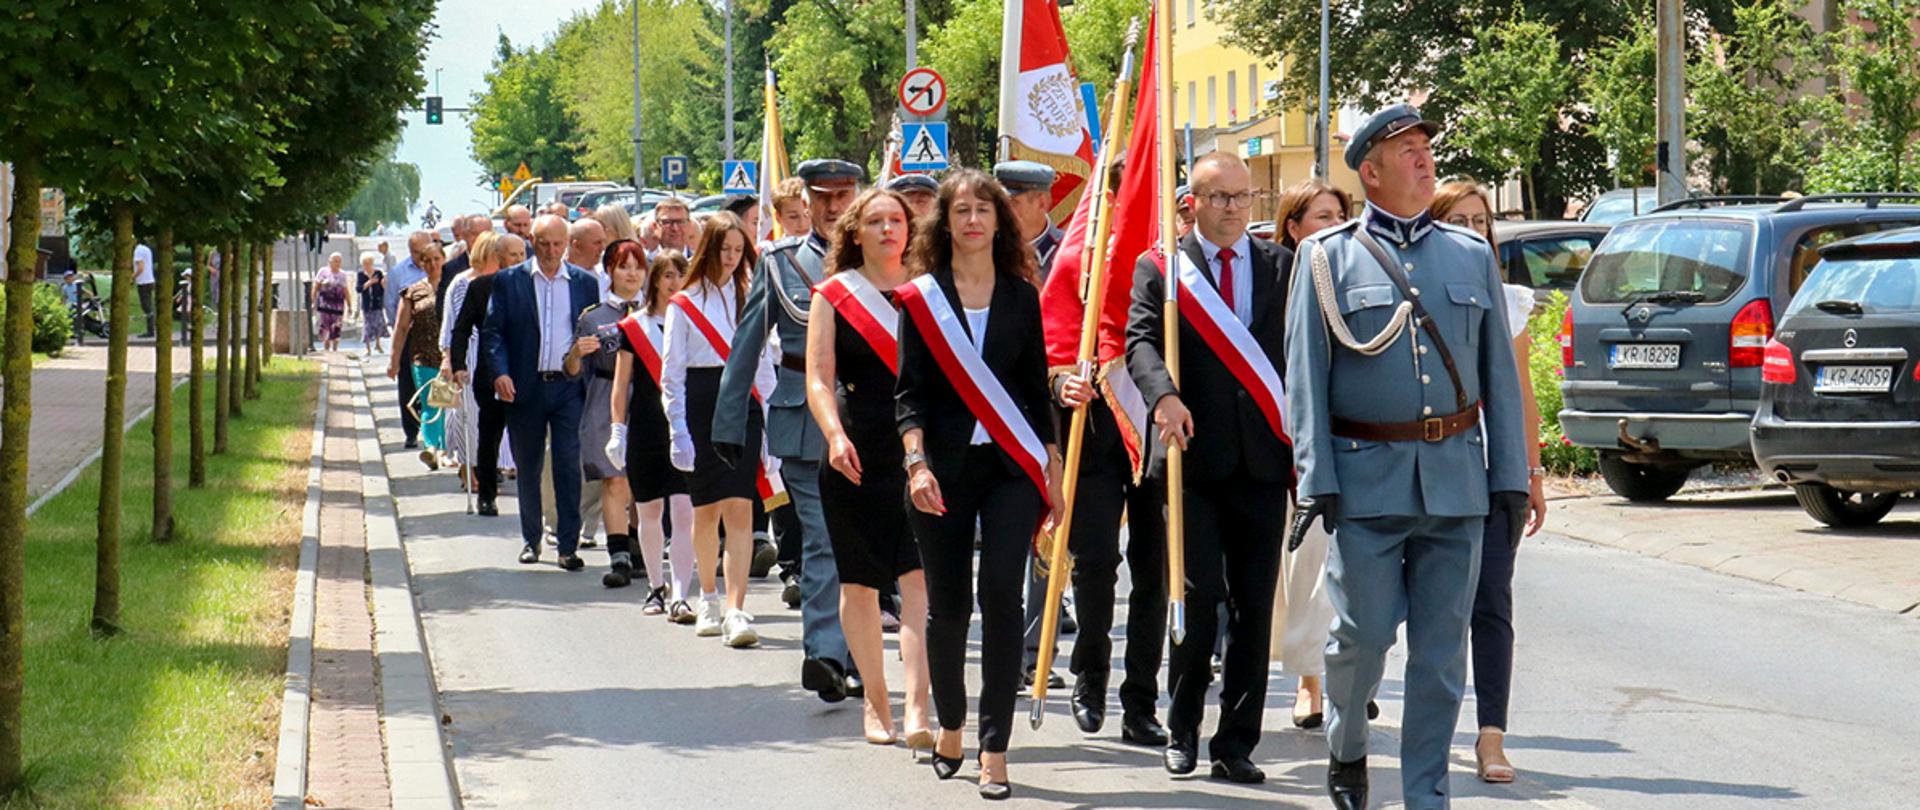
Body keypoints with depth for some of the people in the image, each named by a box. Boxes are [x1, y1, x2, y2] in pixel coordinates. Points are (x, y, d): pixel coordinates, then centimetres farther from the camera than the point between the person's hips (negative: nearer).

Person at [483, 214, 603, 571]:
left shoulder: (584, 283, 9)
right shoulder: (508, 281, 4)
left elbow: (597, 333, 14)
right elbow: (492, 331, 1)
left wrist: (592, 345, -10)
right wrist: (499, 372, -14)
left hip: (569, 386, 0)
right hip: (525, 388, 0)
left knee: (569, 465, -7)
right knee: (528, 467, 9)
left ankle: (568, 545, -3)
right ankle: (531, 540, 21)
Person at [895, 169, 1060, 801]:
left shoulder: (1022, 297, 8)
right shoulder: (922, 298, 3)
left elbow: (1037, 390, 11)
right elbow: (909, 392, -1)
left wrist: (1051, 471, 9)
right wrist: (917, 463, -15)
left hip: (1010, 466, 0)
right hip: (945, 467, 0)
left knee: (1002, 598, -10)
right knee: (947, 603, 5)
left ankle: (994, 749, -7)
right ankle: (950, 726, 27)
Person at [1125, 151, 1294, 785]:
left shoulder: (1283, 267, 11)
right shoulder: (1159, 269, 6)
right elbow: (1140, 340, -7)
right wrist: (1164, 395, -27)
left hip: (1263, 461, 2)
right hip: (1194, 459, -2)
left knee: (1255, 607, 3)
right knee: (1199, 595, -6)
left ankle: (1236, 744, 10)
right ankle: (1183, 728, 11)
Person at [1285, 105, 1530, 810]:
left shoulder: (1472, 255, 12)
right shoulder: (1328, 257, 3)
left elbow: (1499, 374, 12)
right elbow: (1305, 376, 0)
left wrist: (1510, 478, 6)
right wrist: (1316, 480, -8)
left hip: (1456, 479, 3)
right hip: (1368, 478, -2)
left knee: (1442, 646, 3)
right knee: (1363, 631, -3)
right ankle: (1345, 749, 24)